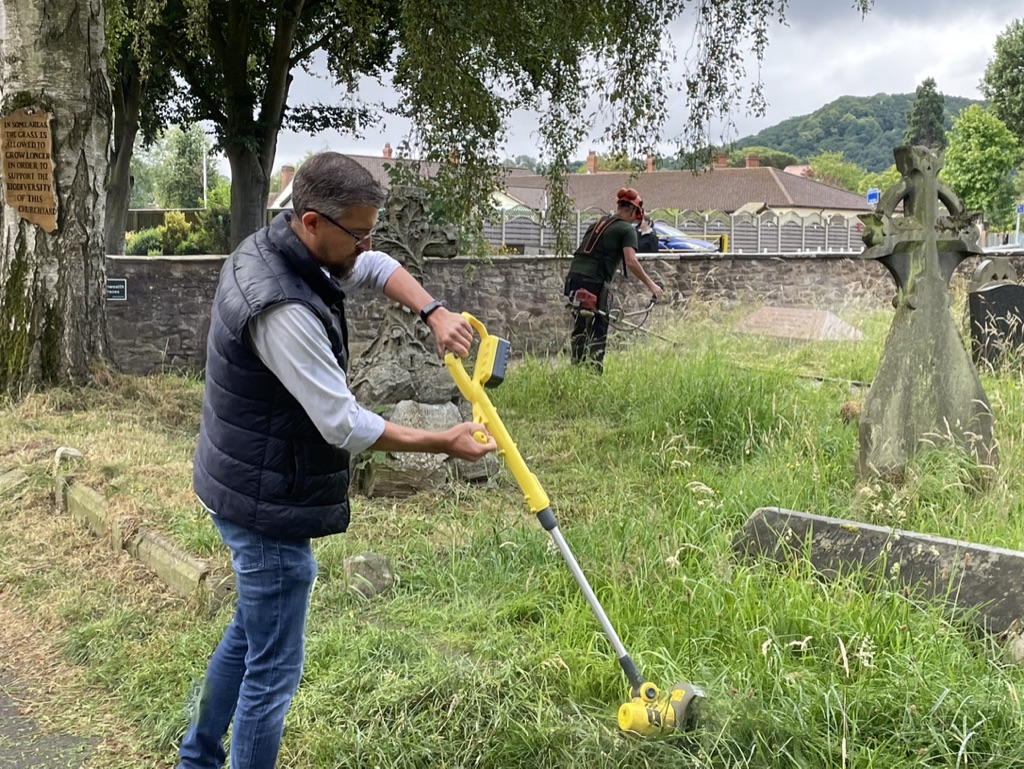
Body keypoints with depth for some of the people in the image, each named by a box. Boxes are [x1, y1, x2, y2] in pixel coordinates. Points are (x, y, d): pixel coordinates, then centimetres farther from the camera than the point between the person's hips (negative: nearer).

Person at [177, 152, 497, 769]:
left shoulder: (269, 248, 0)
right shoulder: (283, 309, -31)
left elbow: (379, 269, 12)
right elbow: (345, 426, -26)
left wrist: (435, 313, -5)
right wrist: (444, 443, -16)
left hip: (244, 487, 11)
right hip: (270, 508, -11)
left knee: (250, 630, 27)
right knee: (274, 667, 2)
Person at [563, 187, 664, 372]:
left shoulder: (599, 223, 22)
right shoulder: (626, 230, -1)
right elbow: (631, 262, -14)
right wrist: (651, 285, -9)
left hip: (574, 275, 7)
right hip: (593, 281, -7)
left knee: (580, 325, 17)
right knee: (598, 329, 1)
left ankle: (576, 368, 23)